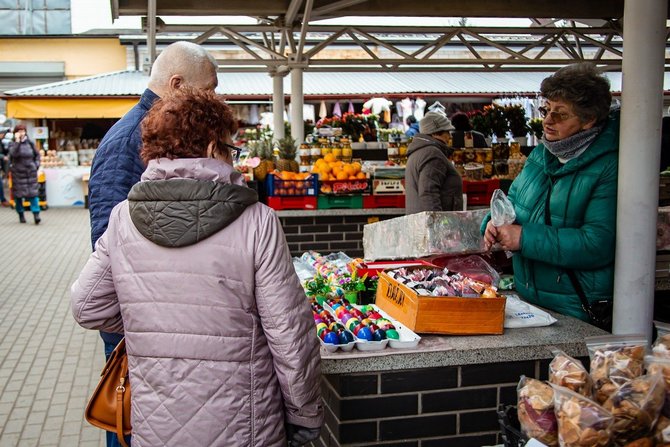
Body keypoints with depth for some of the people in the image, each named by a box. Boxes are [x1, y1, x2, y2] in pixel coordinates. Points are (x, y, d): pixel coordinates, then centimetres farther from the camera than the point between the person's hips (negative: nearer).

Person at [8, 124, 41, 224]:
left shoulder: (30, 143, 5)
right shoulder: (13, 144, -1)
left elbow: (37, 154, 17)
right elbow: (13, 153, -22)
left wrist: (36, 165, 5)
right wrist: (17, 141, -23)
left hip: (31, 172, 1)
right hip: (18, 173, -1)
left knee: (33, 193, -6)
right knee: (18, 194, 5)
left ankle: (36, 214, -11)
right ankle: (21, 214, 18)